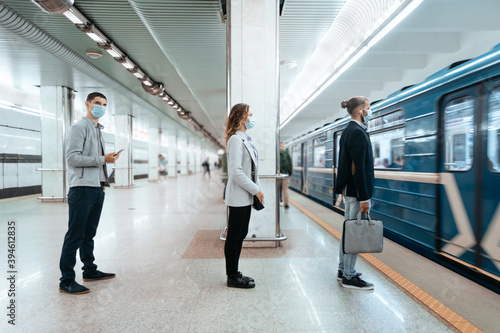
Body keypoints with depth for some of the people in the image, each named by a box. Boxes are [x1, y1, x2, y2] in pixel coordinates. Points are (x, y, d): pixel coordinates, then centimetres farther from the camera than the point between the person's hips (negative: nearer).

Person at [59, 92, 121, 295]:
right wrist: (103, 159, -17)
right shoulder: (80, 127, -5)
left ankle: (90, 271, 27)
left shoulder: (97, 130, 21)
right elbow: (73, 158, -15)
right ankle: (66, 281, 6)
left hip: (97, 189, 8)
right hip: (82, 188, -8)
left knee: (89, 234, 16)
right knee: (75, 236, -3)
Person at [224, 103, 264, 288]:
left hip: (245, 197, 9)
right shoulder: (236, 139, -15)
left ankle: (234, 273, 29)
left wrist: (257, 189, 9)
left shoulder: (245, 139, 14)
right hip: (238, 197, -9)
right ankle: (232, 277, 18)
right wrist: (255, 190, -16)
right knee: (234, 237, 3)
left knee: (240, 235, 16)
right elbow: (236, 171, -22)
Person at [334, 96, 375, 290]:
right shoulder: (358, 132, -15)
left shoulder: (349, 131, 15)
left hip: (349, 189, 10)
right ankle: (349, 277, 10)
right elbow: (358, 168, -22)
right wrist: (364, 198, -20)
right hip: (356, 191, -10)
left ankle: (343, 270, 29)